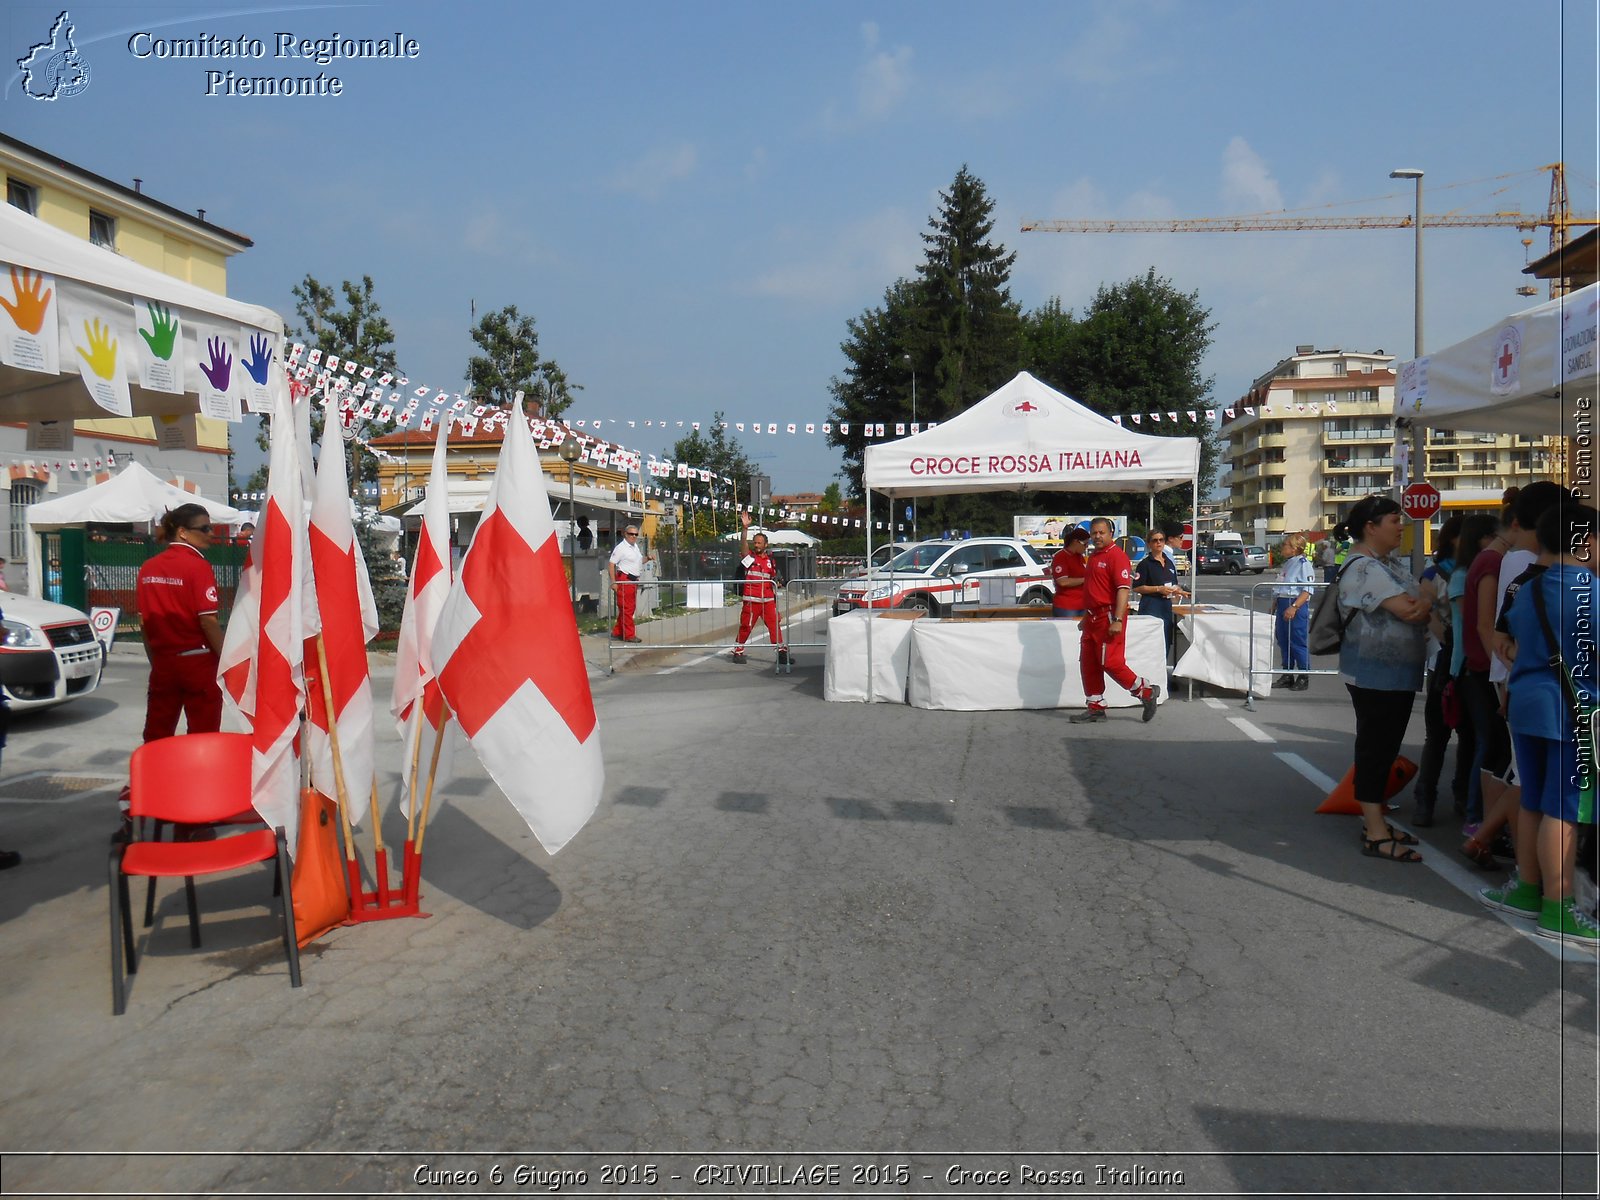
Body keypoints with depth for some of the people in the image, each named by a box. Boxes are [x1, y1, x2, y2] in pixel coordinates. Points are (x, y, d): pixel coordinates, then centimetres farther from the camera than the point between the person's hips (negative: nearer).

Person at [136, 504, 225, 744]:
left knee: (156, 736, 13)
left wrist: (155, 660, 17)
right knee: (203, 735, 2)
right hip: (197, 661, -6)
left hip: (162, 663, 6)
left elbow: (144, 621, 9)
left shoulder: (148, 568, 6)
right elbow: (207, 621, -16)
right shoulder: (198, 566, -12)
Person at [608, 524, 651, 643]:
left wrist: (648, 558, 10)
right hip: (624, 580, -9)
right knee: (626, 608, -6)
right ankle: (629, 635, -2)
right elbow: (611, 564, -14)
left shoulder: (635, 546, 16)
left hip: (634, 581, 9)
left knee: (631, 607, 12)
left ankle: (617, 633, 20)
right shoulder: (621, 548, -11)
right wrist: (613, 582, -19)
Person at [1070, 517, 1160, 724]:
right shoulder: (1093, 556, 17)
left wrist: (1118, 620, -27)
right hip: (1092, 618, 9)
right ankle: (1096, 708, 18)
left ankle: (1146, 692, 6)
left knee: (1110, 662, -11)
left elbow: (1124, 588, -20)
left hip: (1109, 618, -9)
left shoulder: (1116, 555, -12)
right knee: (1088, 664, 9)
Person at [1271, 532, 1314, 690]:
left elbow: (1307, 590, -17)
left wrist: (1294, 607, -25)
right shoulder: (1286, 564, 17)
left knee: (1298, 643, -4)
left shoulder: (1303, 564, -10)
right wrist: (1274, 607, 21)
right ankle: (1287, 675, 21)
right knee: (1283, 642, 12)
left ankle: (1304, 678, 4)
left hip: (1296, 607, -9)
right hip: (1282, 606, 9)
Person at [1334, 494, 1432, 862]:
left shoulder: (1391, 564, 16)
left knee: (1385, 748, 14)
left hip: (1399, 673, 10)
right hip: (1374, 675, -10)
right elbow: (1407, 610, -22)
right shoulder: (1362, 567, -16)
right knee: (1375, 747, -5)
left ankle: (1375, 821, 23)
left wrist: (1423, 605, -8)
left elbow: (1420, 604, 15)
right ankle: (1375, 835, -1)